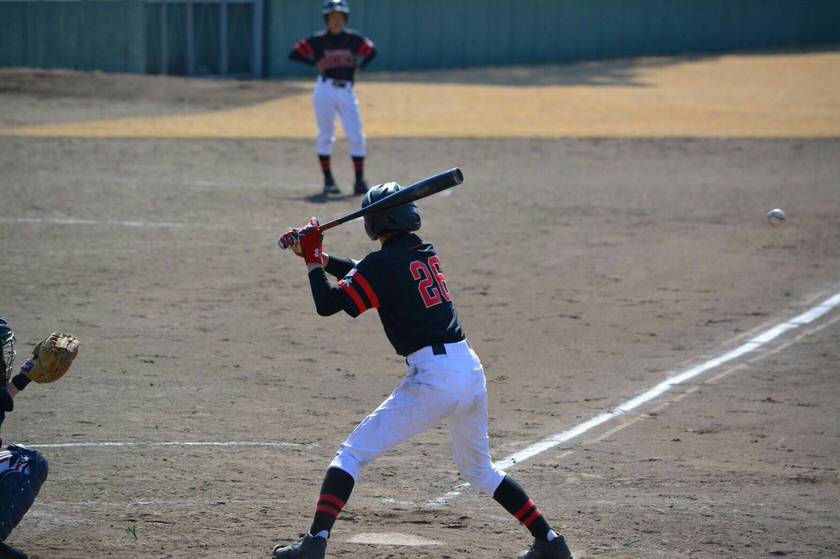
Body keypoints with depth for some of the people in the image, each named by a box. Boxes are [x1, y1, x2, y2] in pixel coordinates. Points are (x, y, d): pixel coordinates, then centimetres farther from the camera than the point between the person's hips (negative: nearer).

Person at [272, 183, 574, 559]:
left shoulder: (384, 263, -8)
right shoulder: (425, 253, 15)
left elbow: (327, 304, -9)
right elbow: (363, 274, 29)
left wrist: (312, 259, 4)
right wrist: (320, 256, 21)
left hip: (433, 379, -7)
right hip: (472, 371, 7)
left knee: (352, 453, 0)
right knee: (479, 469, 26)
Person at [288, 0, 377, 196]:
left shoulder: (353, 39, 3)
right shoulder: (318, 40, -3)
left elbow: (371, 51, 18)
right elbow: (294, 54, -3)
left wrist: (357, 66, 4)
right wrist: (315, 62, -13)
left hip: (347, 92, 2)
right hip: (325, 90, -2)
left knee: (357, 138, -4)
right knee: (325, 136, 2)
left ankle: (359, 180, 3)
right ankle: (328, 180, 10)